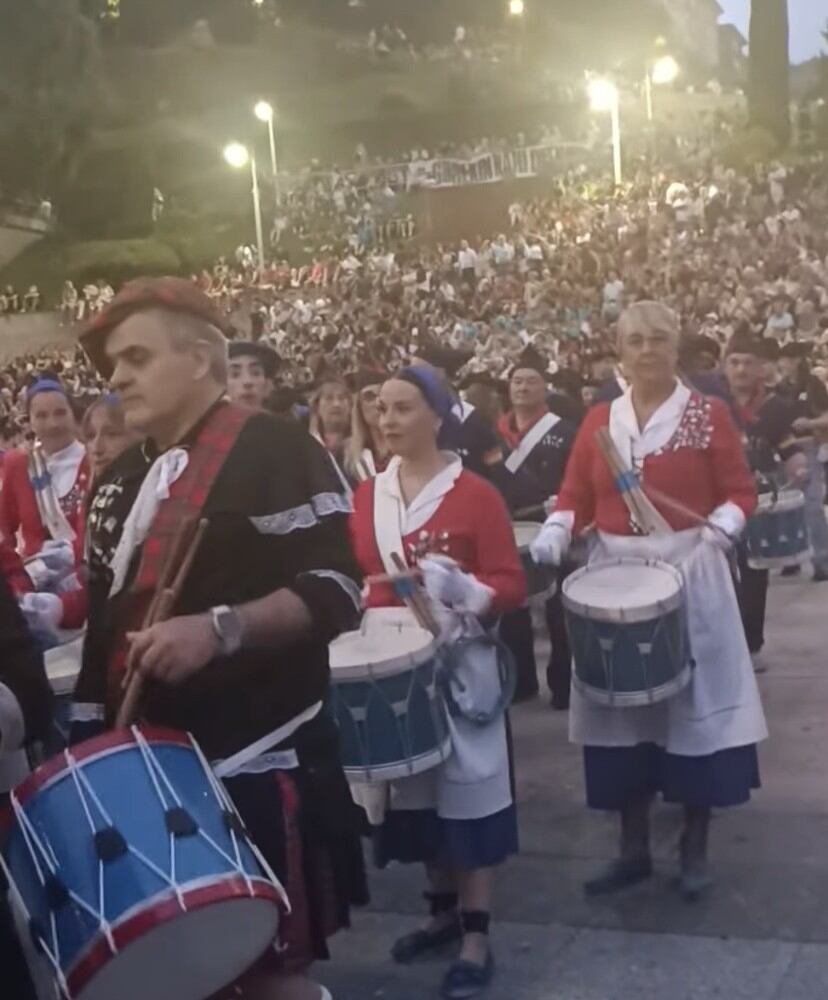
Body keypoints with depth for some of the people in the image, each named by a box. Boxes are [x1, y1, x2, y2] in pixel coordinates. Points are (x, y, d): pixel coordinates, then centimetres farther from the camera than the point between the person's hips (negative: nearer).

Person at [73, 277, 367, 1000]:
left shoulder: (273, 451, -10)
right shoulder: (125, 478, 15)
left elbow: (337, 589, -17)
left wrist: (221, 629, -29)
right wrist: (90, 733, 14)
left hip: (256, 761, -8)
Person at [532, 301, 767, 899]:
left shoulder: (709, 414, 0)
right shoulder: (599, 420, 9)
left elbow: (741, 493, -3)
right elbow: (575, 498, 4)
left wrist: (721, 528, -22)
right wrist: (555, 534, -15)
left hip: (689, 573, -3)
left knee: (695, 702, 2)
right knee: (624, 709, 7)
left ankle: (696, 850, 18)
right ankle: (634, 849, 20)